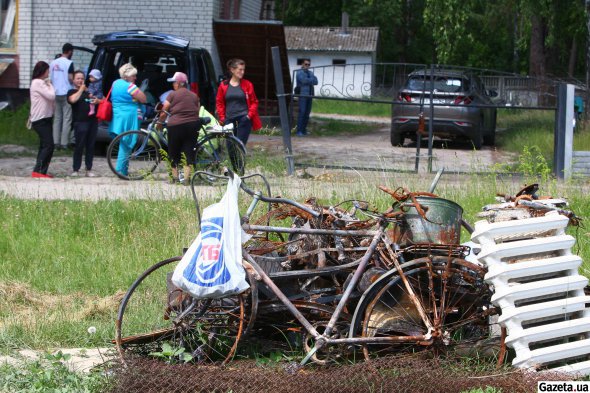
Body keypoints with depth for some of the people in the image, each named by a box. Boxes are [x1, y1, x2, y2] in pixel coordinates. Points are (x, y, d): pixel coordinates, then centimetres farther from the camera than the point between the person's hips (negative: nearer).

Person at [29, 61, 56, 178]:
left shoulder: (40, 83, 18)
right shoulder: (38, 83, -13)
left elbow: (50, 98, 17)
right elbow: (51, 96, -19)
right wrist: (50, 85, -5)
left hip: (45, 119, 10)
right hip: (41, 120, -10)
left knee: (44, 146, 10)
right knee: (48, 146, -13)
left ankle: (41, 172, 9)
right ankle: (38, 171, -16)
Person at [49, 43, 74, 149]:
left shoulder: (53, 63, 8)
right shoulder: (69, 63, -12)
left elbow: (50, 78, 11)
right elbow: (71, 78, -16)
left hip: (56, 93, 6)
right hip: (66, 93, -6)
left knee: (57, 118, 12)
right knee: (67, 119, -2)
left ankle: (56, 142, 9)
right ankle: (64, 143, -5)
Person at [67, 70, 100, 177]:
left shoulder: (89, 91, 22)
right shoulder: (72, 92, 6)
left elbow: (101, 101, 28)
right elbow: (73, 99, -17)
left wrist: (97, 101, 4)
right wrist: (81, 89, -6)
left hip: (92, 121, 5)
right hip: (80, 122, -5)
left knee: (90, 146, 5)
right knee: (79, 146, -7)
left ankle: (89, 169, 11)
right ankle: (76, 169, -1)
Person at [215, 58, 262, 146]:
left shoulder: (247, 84, 2)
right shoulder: (223, 85, 6)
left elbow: (254, 102, 7)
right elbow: (219, 103, 11)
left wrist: (250, 114, -6)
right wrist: (222, 117, 2)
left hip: (244, 119, -2)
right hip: (229, 120, 2)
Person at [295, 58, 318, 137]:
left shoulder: (310, 73, 20)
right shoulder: (300, 72, 1)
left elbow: (316, 82, 6)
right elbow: (304, 80, -17)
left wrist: (308, 81, -10)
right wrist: (311, 80, -3)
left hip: (309, 95, 6)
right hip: (302, 95, -6)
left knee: (307, 113, 4)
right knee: (302, 112, -12)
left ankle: (304, 130, 9)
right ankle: (299, 131, -13)